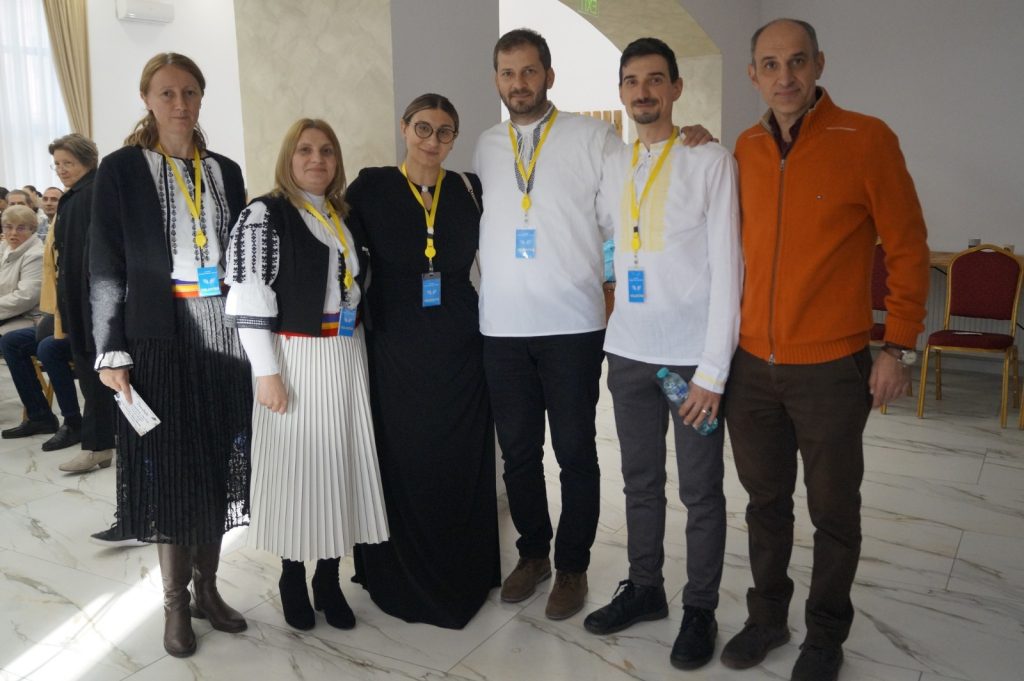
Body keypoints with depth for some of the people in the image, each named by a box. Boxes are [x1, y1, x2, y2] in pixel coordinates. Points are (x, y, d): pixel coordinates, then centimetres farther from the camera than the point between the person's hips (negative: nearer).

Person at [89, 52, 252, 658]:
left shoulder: (226, 171, 9)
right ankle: (175, 603, 21)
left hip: (224, 338, 4)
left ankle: (208, 589, 26)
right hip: (160, 342, -3)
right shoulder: (121, 170, -1)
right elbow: (106, 269, -4)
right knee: (168, 472, 4)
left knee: (220, 467, 9)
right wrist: (112, 353, -9)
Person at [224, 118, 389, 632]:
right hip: (295, 359, -5)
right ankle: (293, 580, 22)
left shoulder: (345, 218, 12)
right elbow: (248, 299, -12)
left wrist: (361, 357, 15)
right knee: (297, 466, 3)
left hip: (346, 359, 6)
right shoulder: (264, 215, -6)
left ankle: (329, 581, 22)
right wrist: (267, 373, -16)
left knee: (340, 464, 8)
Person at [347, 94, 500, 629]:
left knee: (461, 464, 9)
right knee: (402, 465, 7)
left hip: (459, 347, 2)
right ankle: (402, 579, 26)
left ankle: (464, 576, 28)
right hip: (394, 348, -2)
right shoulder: (370, 188, -1)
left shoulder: (470, 189, 5)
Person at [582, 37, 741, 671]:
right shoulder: (613, 166, 11)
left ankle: (700, 609, 24)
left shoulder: (711, 161, -5)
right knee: (641, 481, 15)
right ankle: (645, 588, 33)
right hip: (629, 350, 5)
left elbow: (726, 267, -9)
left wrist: (713, 371, -13)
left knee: (701, 490, 7)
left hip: (693, 353, -4)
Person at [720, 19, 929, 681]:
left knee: (833, 511, 11)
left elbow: (907, 247, -4)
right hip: (752, 365, 4)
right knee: (766, 501, 17)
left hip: (831, 369, -4)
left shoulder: (867, 139, -7)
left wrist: (898, 346, -6)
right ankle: (767, 616, 36)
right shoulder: (745, 149, 5)